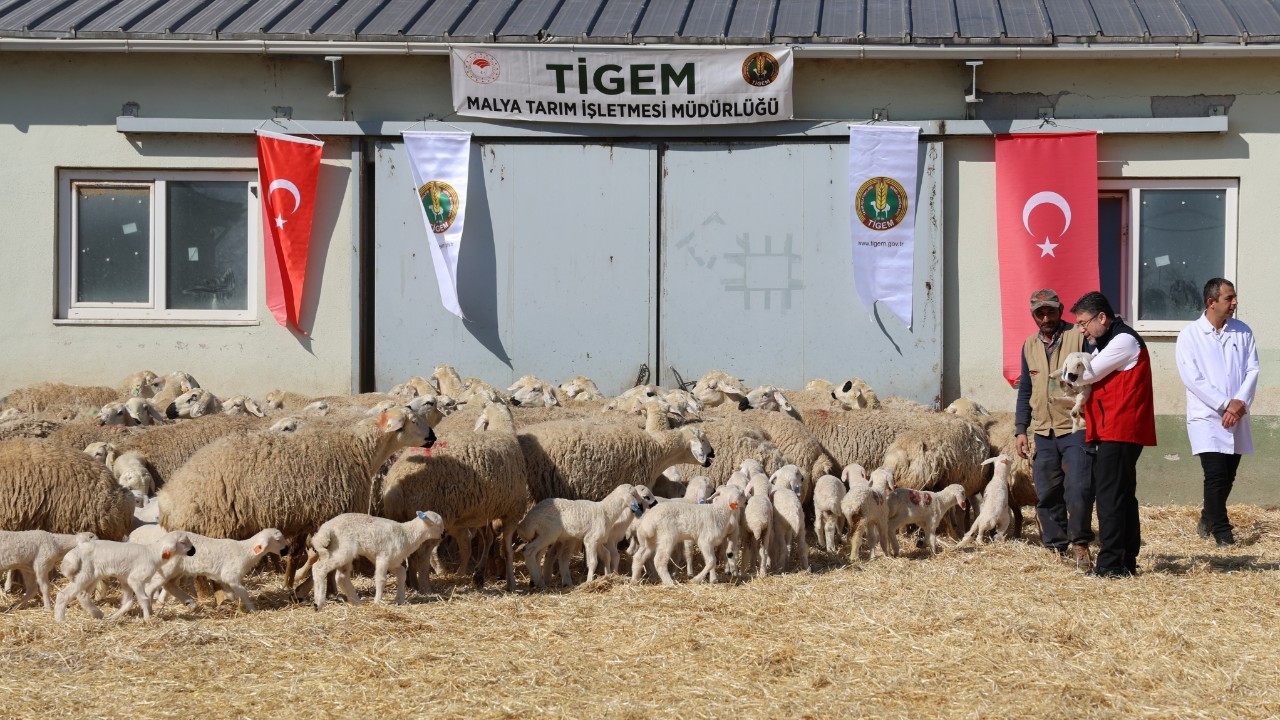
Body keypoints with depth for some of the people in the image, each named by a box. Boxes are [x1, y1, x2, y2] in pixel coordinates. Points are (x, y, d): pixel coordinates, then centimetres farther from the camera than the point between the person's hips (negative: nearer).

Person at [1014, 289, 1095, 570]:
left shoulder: (1080, 338, -4)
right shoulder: (1030, 346, 14)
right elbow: (1025, 390, 20)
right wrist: (1021, 429, 15)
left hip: (1076, 429, -5)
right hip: (1044, 432, 5)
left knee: (1079, 489, -11)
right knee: (1046, 494, 7)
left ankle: (1080, 544, 4)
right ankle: (1056, 548, 17)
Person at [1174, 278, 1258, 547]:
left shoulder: (1242, 332, 8)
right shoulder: (1189, 335, -4)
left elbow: (1252, 370, 4)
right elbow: (1192, 379, -10)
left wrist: (1240, 403, -12)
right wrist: (1226, 404, -15)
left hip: (1236, 418, 4)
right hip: (1207, 417, -4)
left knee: (1227, 475, 10)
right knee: (1216, 475, -11)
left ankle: (1208, 519, 31)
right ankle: (1222, 534, -4)